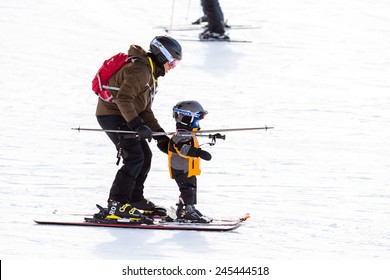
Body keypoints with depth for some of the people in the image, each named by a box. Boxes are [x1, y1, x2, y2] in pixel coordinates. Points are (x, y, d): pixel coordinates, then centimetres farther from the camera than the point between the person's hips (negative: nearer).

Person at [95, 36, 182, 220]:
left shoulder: (151, 74, 17)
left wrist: (160, 135, 11)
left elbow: (145, 110, 18)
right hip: (111, 114, -11)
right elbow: (123, 98, -29)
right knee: (135, 158, -17)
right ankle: (117, 205, -20)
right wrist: (137, 124, -33)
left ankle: (135, 200, 25)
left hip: (123, 117, 11)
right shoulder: (140, 70, -18)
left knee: (145, 156, 13)